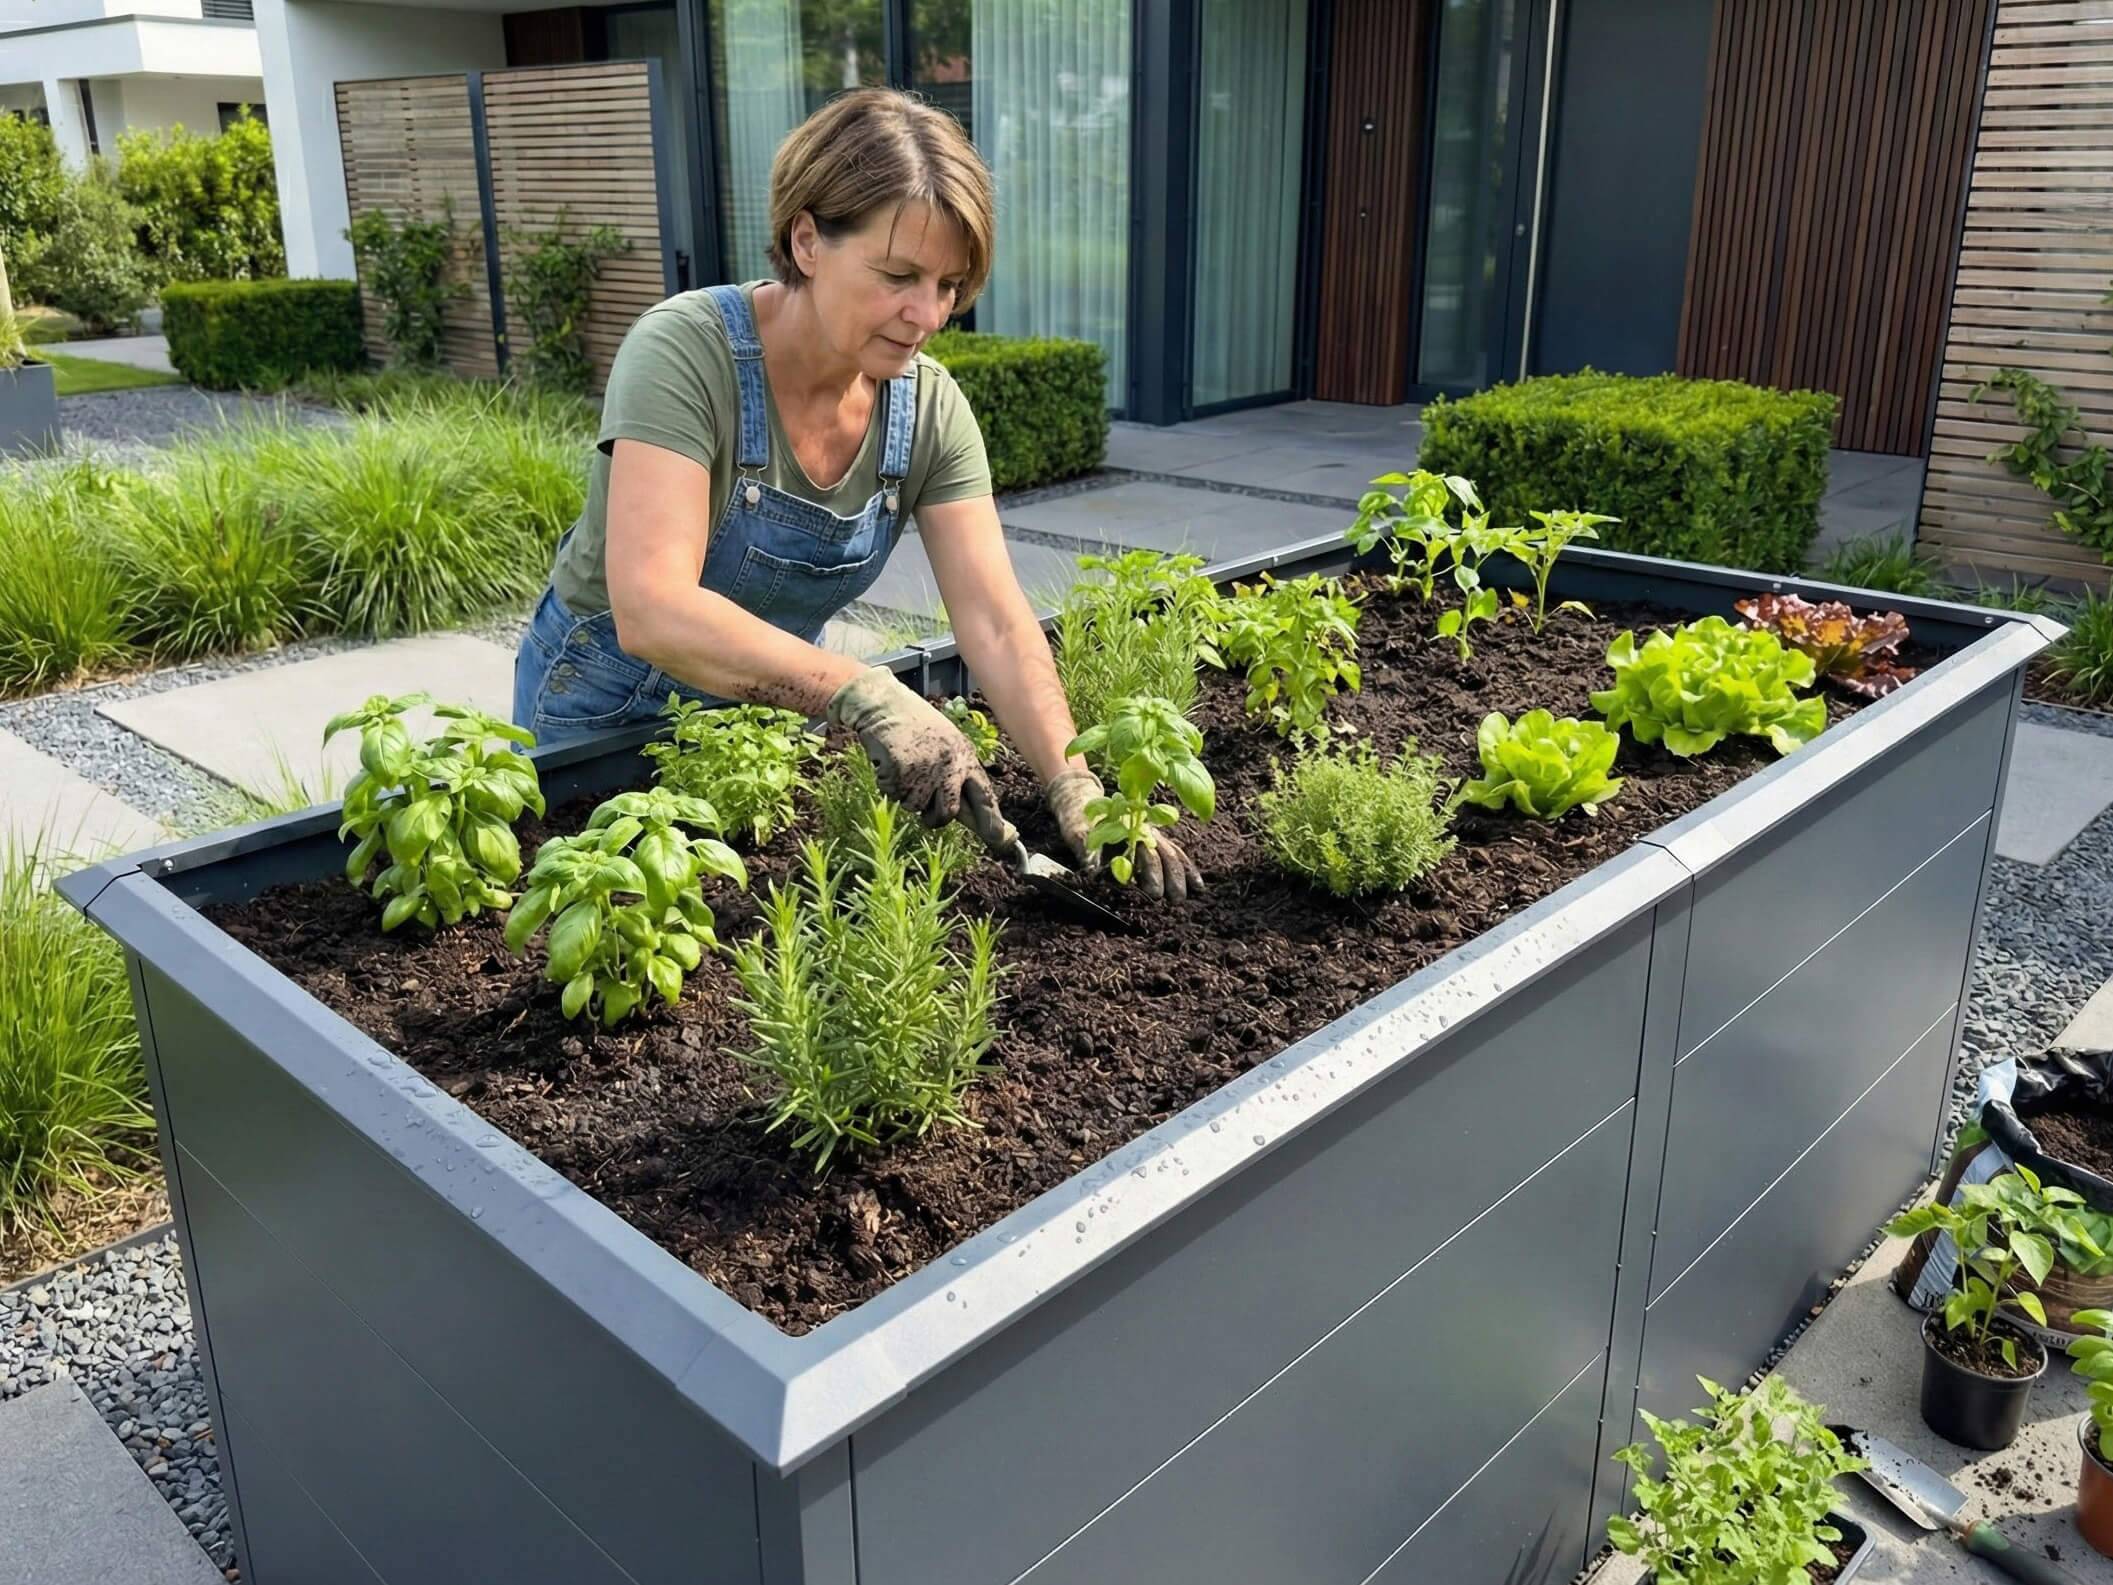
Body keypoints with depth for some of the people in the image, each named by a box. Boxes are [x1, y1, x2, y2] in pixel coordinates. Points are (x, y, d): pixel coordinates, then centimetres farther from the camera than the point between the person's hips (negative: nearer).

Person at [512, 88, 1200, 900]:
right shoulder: (685, 352, -30)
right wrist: (865, 695, -53)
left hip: (775, 703, 4)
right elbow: (652, 610, -42)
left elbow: (996, 622, -20)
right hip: (609, 703, -4)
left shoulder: (930, 406, -15)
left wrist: (1075, 786, -35)